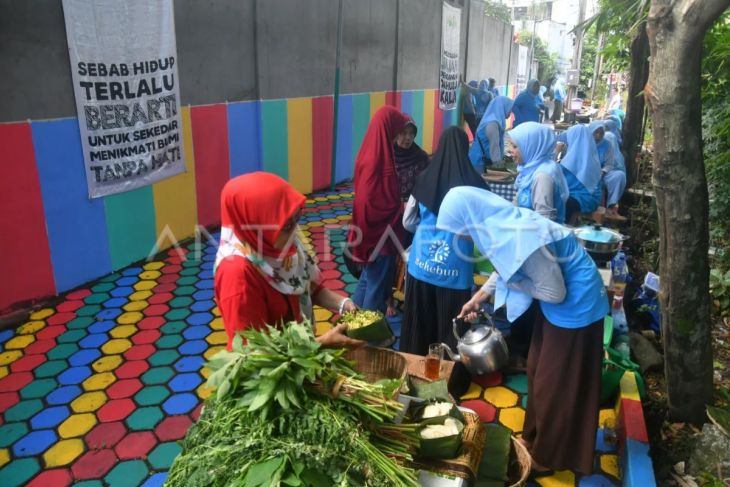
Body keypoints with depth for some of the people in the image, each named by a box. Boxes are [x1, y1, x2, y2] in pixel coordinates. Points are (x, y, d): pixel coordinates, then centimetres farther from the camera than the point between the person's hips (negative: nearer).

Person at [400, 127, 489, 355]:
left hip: (421, 265, 3)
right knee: (449, 326, 10)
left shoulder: (425, 178, -2)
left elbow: (408, 222, 7)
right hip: (454, 270, -3)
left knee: (419, 323, 16)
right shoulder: (473, 183, -10)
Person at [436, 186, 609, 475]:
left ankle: (550, 455, 30)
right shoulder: (502, 223, -8)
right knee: (538, 372, 22)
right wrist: (479, 296, 10)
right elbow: (506, 267, 10)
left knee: (556, 384, 8)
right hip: (562, 299, 9)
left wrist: (513, 283, -15)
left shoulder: (520, 239, -35)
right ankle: (535, 437, 43)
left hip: (575, 303, -9)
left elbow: (555, 291, -26)